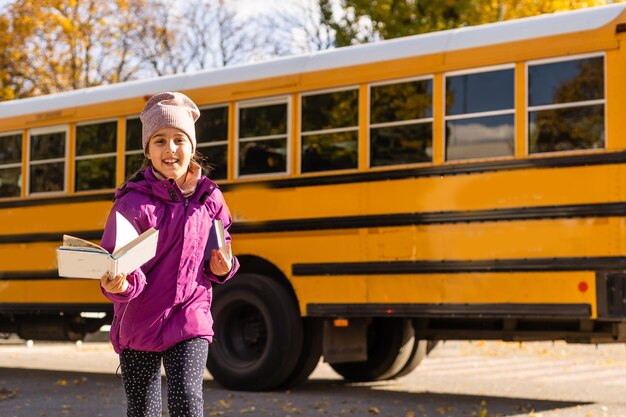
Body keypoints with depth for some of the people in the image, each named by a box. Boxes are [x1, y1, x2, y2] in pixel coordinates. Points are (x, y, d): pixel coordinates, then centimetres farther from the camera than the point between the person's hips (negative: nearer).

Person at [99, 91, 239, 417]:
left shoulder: (209, 198, 1)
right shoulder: (133, 203, -10)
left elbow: (219, 252, 17)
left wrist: (222, 267, -5)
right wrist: (118, 285, -35)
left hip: (190, 319, 1)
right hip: (139, 323, -1)